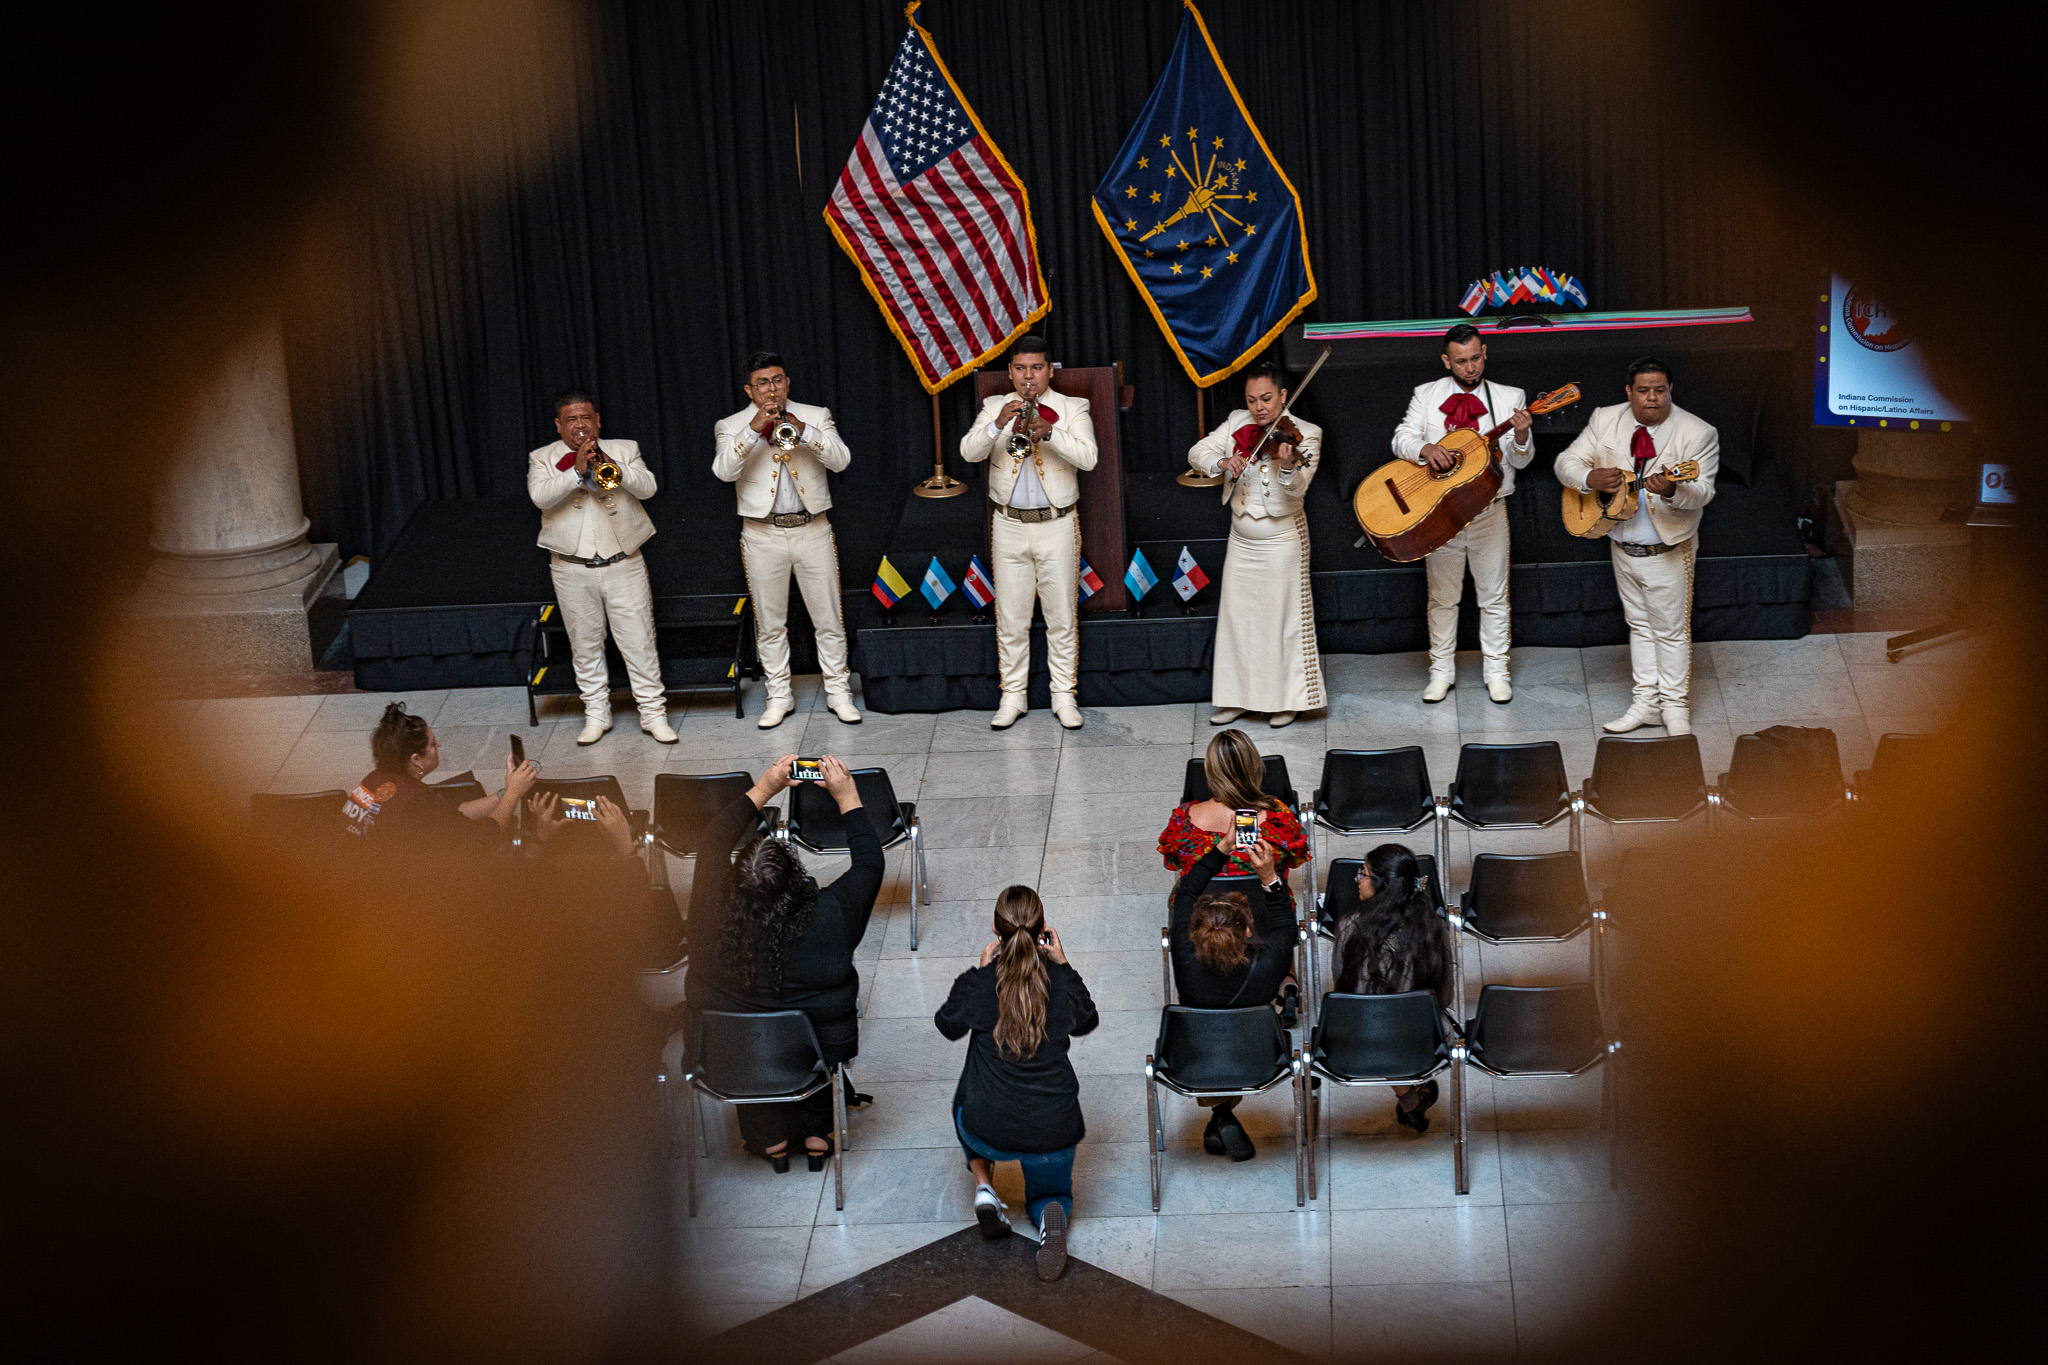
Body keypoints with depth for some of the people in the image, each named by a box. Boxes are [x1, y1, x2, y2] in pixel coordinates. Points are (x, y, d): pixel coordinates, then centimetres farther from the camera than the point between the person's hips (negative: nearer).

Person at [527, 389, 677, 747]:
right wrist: (577, 471, -25)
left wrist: (612, 466, -22)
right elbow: (540, 496, -14)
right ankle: (596, 715, 19)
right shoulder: (542, 459, 4)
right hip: (573, 571, 0)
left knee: (639, 641, -1)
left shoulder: (624, 450, 7)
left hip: (624, 565, 0)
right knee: (585, 646, 8)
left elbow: (648, 487, -7)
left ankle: (653, 713, 6)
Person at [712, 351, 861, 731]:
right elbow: (724, 471, -15)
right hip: (763, 536, 0)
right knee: (770, 623, 6)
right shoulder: (731, 426, 3)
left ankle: (838, 692, 14)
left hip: (813, 531, 0)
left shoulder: (816, 416, 6)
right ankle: (779, 696, 17)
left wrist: (802, 429, -21)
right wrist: (754, 428, -24)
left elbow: (841, 460, -8)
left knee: (829, 618, 3)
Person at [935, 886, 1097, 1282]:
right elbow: (1085, 1023, 12)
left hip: (989, 1133, 0)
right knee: (1050, 1190, 29)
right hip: (1054, 1133, 0)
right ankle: (1052, 1215, -9)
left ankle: (984, 1186, 16)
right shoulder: (1062, 983, -11)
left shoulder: (976, 984, -14)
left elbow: (948, 1025, 8)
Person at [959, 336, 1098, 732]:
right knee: (1011, 620, 5)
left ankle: (1064, 697, 11)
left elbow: (1088, 457, -15)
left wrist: (1050, 431, -29)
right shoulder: (995, 407, 6)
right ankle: (1013, 697, 14)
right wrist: (998, 424, -25)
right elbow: (969, 452, -8)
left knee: (1062, 618, 2)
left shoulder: (1072, 409, 2)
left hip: (1057, 525, -1)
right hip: (1009, 525, 1)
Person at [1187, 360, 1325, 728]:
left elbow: (1296, 489, -24)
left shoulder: (1304, 434, -12)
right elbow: (1197, 453, -5)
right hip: (1241, 539, 5)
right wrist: (1221, 462, -25)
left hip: (1282, 541, -5)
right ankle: (1237, 696, 20)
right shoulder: (1238, 424, 2)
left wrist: (1288, 466, -46)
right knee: (1237, 617, 10)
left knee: (1283, 619, 1)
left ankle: (1287, 700, 12)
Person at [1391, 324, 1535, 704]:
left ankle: (1496, 672, 13)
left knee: (1493, 594, 4)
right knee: (1442, 596, 7)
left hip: (1489, 511, 0)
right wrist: (1425, 449, -22)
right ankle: (1441, 671, 17)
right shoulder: (1427, 394, 5)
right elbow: (1401, 438, -1)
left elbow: (1519, 461, -2)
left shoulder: (1508, 398, 3)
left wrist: (1521, 437, -25)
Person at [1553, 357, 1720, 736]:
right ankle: (1647, 701, 26)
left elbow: (1703, 491, -22)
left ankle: (1675, 707, 18)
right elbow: (1567, 462, -4)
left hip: (1668, 549, -4)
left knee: (1671, 629, 5)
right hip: (1623, 544, 4)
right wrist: (1591, 478, -26)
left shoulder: (1698, 433, -15)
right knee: (1639, 624, 16)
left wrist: (1672, 490, -44)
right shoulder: (1605, 421, -3)